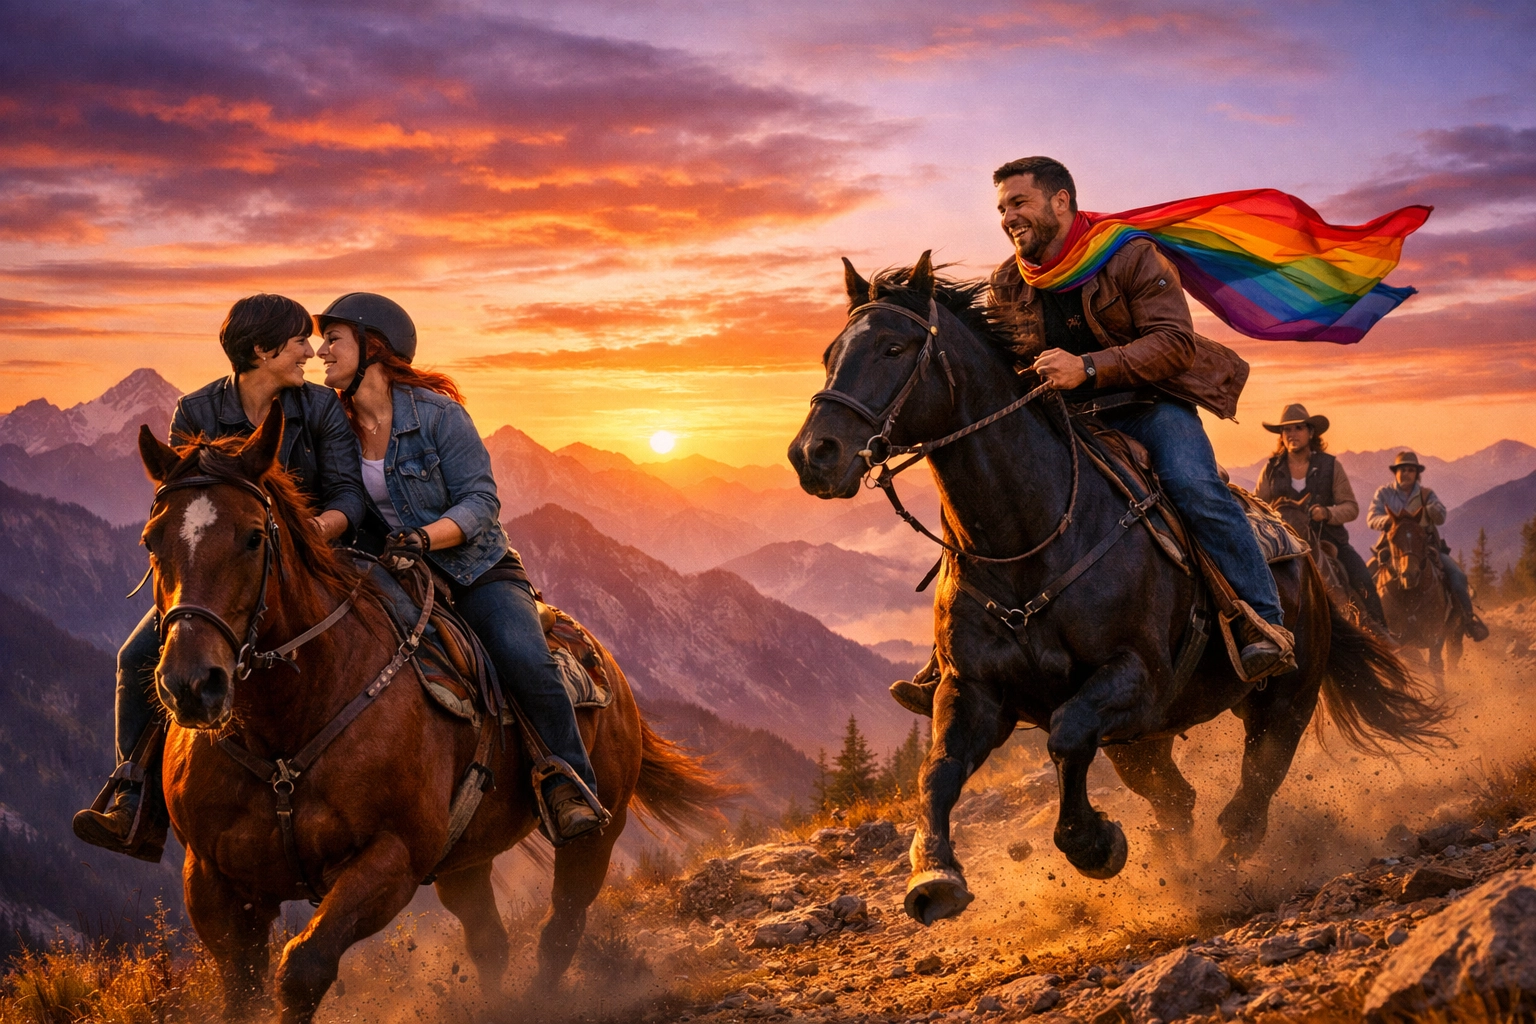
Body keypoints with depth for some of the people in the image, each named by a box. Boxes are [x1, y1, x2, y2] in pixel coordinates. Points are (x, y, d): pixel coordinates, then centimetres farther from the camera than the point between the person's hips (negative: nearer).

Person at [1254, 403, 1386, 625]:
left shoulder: (1330, 466, 4)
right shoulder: (1271, 469, 6)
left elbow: (1351, 507, 2)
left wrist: (1328, 513, -19)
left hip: (1328, 538, 0)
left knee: (1363, 582, -17)